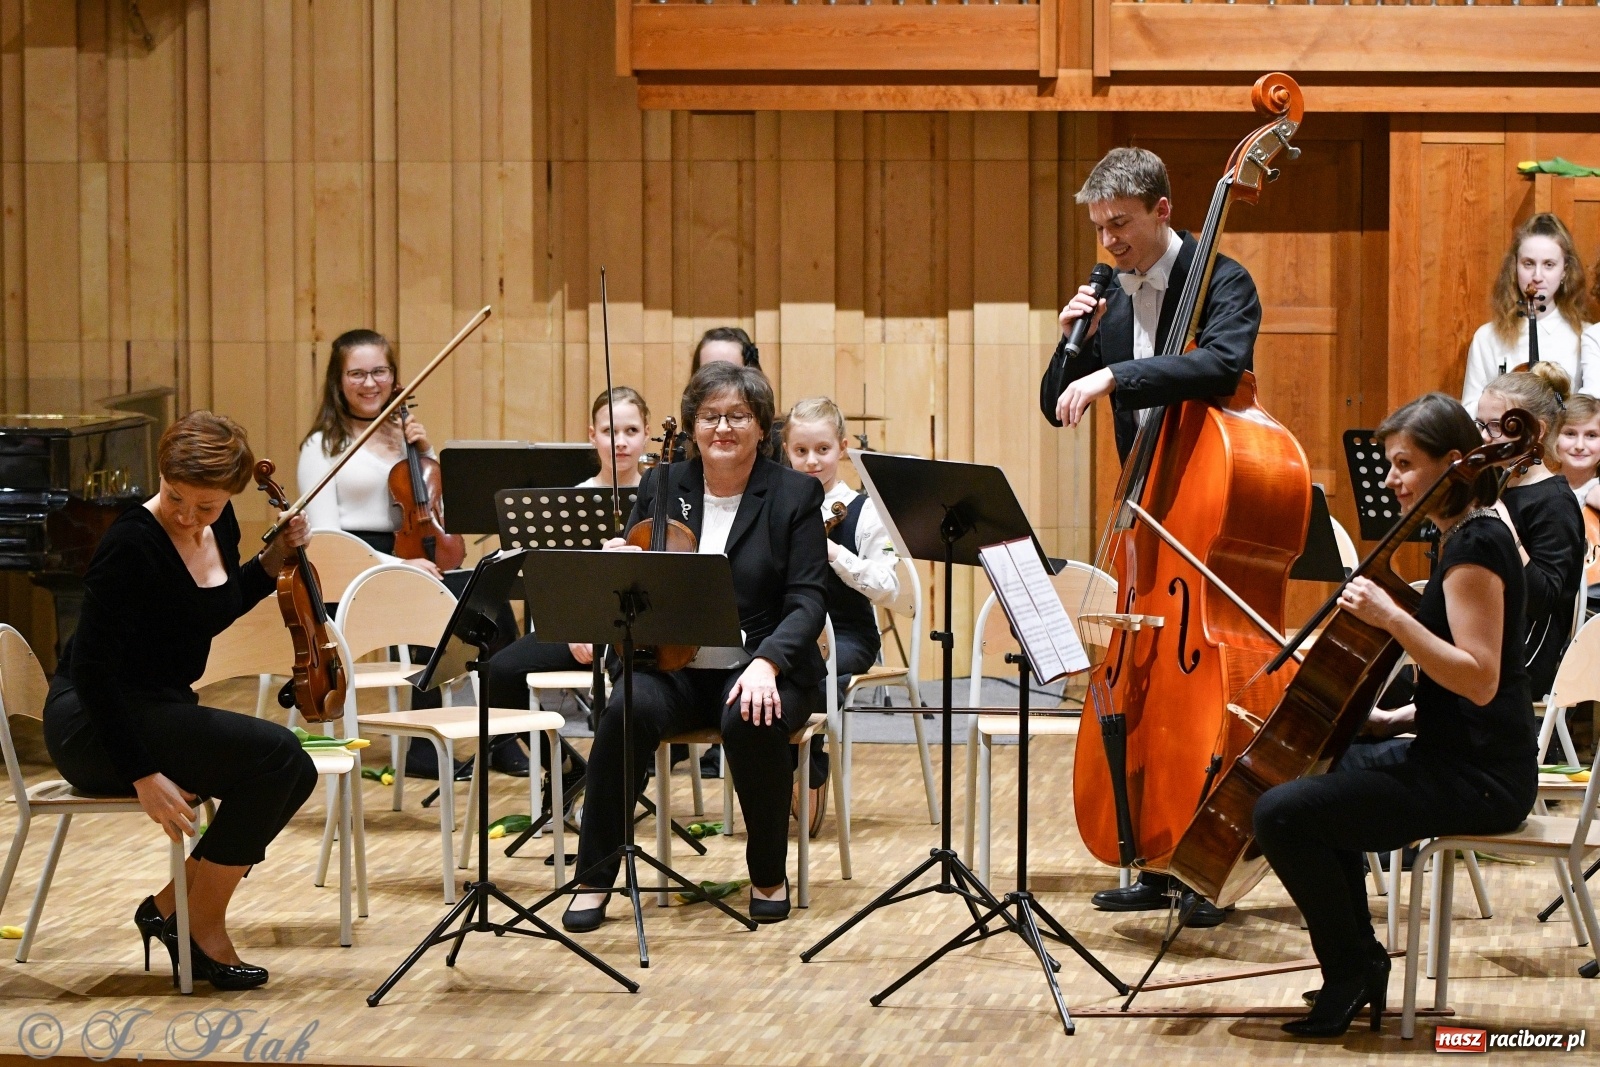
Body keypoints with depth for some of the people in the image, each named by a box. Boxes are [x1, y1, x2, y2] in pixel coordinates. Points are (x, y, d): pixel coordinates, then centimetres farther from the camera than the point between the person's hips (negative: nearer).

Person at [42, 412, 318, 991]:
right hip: (92, 725, -8)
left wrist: (274, 560, 6)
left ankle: (170, 907, 4)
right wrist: (142, 774, -26)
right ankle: (204, 929, -10)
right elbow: (91, 668, -23)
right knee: (272, 752, -22)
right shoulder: (132, 545, -23)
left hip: (163, 711, 8)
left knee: (295, 774, -9)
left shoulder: (220, 527, 0)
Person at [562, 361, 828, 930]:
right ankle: (595, 879, -18)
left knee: (752, 722, -35)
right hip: (673, 667, 2)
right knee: (627, 709, -30)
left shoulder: (795, 494, -1)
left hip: (759, 673, -2)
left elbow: (807, 600, -8)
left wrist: (767, 660, -25)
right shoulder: (661, 487, 8)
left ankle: (769, 875, -11)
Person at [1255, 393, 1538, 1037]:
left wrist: (1393, 619, -30)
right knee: (1321, 775, 29)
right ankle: (1356, 966, 28)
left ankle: (1353, 969, 0)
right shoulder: (1466, 535, 13)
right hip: (1455, 755, 11)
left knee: (1281, 813, -17)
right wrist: (1404, 717, 11)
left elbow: (1480, 680, -26)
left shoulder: (1475, 545, -17)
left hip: (1476, 778, -11)